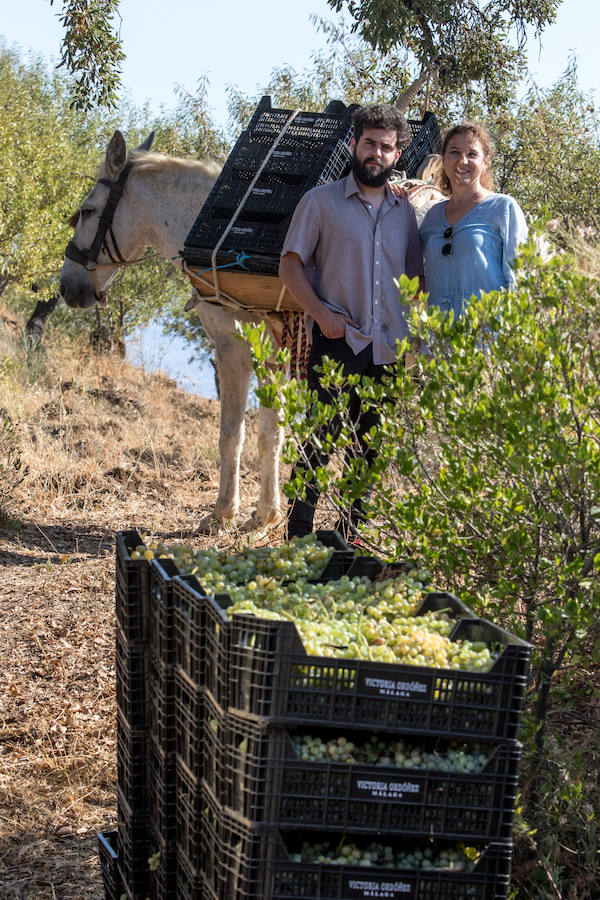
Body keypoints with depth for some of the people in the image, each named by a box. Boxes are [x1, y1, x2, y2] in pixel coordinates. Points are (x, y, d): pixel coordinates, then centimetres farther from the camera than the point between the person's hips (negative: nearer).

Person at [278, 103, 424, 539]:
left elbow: (414, 276, 20)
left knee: (368, 453, 9)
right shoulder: (321, 201, 2)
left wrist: (415, 335, 6)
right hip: (336, 343, -4)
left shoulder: (405, 211, 14)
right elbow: (290, 266, 0)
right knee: (318, 445, -7)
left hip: (387, 350, 4)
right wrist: (322, 314, -13)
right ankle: (298, 541, -1)